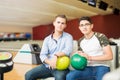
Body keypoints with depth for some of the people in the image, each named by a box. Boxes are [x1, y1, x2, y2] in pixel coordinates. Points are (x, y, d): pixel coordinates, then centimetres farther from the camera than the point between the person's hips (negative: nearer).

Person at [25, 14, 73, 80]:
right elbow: (42, 55, 1)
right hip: (47, 66, 4)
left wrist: (56, 55, -30)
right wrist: (50, 62, -19)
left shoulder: (68, 37, 4)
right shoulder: (47, 39, 11)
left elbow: (68, 50, -14)